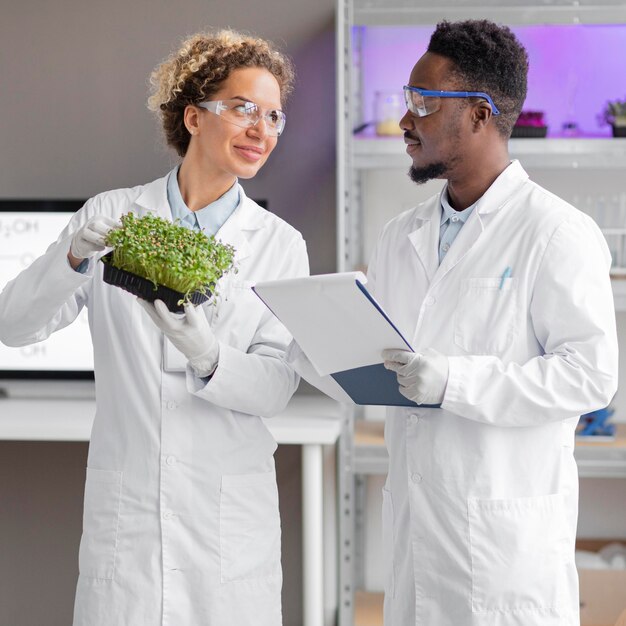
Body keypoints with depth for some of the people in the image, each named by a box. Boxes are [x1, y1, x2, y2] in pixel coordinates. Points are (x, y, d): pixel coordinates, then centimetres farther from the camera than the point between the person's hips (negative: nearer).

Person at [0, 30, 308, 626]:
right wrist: (76, 257, -21)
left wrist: (208, 357, -24)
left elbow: (278, 384, -4)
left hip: (230, 514, 1)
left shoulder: (280, 244, 3)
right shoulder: (112, 214, 3)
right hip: (125, 505, 0)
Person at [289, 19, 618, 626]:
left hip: (507, 530, -6)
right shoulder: (401, 236, 14)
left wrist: (454, 381, -23)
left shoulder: (557, 233, -9)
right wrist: (298, 335, -2)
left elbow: (590, 373, -16)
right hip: (411, 524, 6)